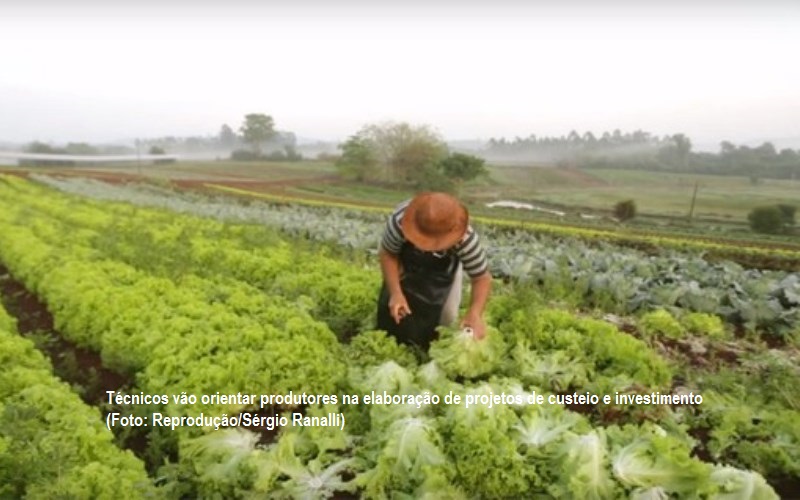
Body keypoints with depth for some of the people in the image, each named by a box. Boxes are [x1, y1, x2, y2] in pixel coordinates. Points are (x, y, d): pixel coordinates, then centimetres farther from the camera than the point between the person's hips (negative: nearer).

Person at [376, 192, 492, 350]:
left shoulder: (466, 240, -43)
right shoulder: (399, 220, -42)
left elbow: (482, 278, -31)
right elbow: (387, 254, -25)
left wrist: (475, 314, -48)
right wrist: (395, 293, -35)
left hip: (442, 269, 0)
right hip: (406, 261, 1)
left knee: (446, 317, -4)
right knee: (391, 319, 1)